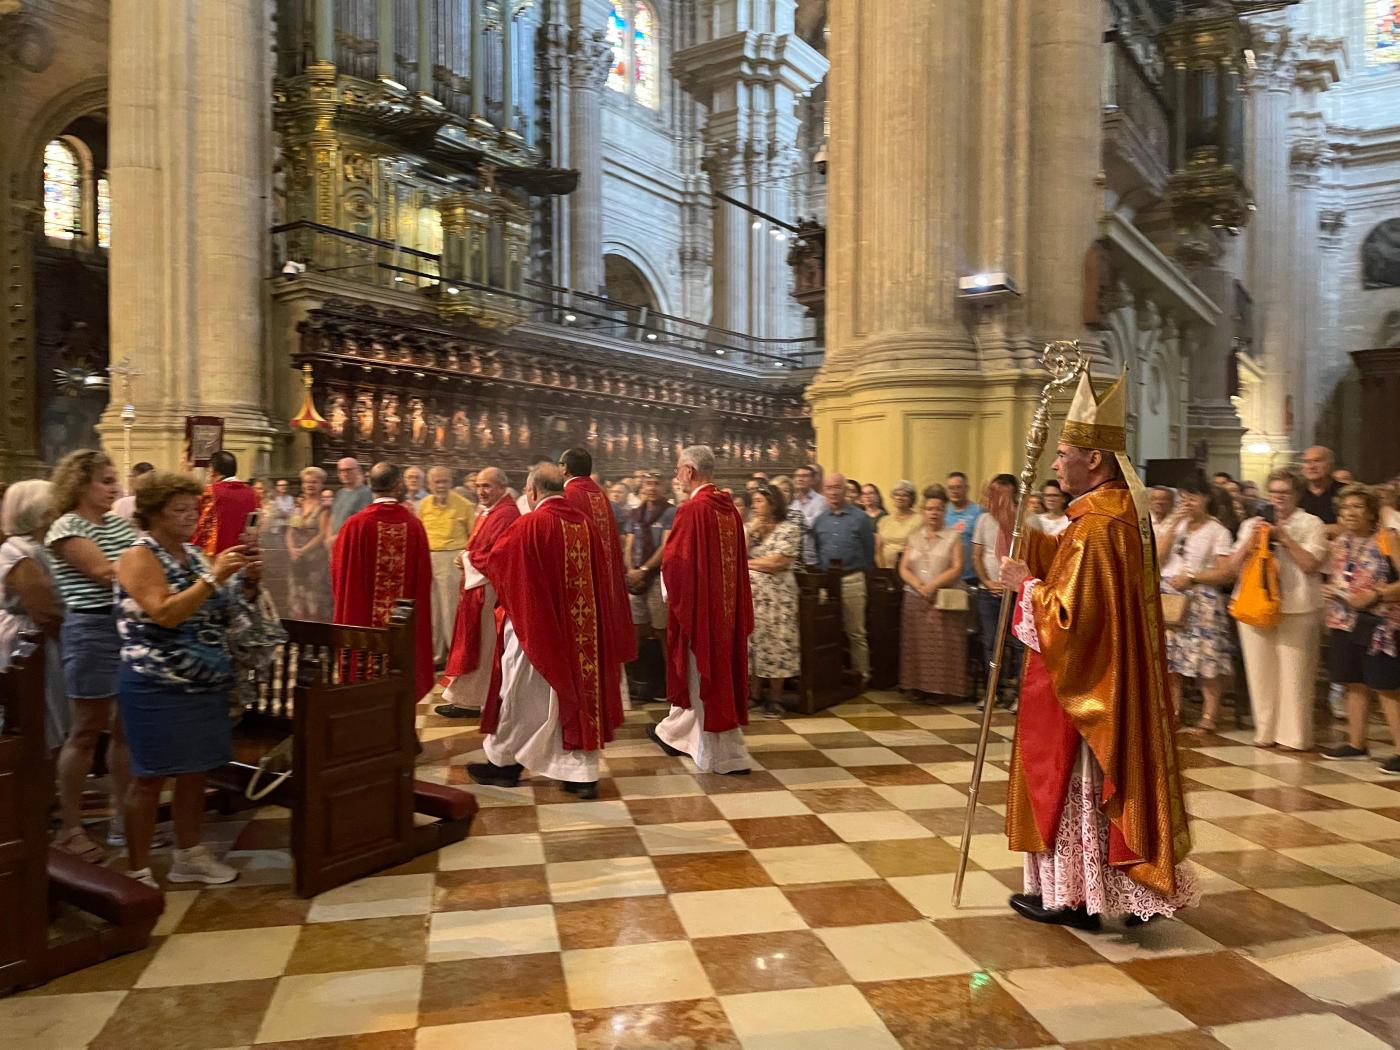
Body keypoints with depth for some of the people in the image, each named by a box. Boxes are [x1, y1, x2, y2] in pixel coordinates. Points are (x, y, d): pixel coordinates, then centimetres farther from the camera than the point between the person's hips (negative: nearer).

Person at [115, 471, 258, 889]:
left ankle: (189, 856, 28)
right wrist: (213, 577, -25)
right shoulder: (140, 557, -11)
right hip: (158, 686, -7)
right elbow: (165, 614, -23)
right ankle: (137, 871, 12)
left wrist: (246, 583, -3)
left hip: (204, 683, 8)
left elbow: (217, 612, 14)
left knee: (196, 771, 15)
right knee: (151, 777, 0)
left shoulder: (193, 553, 11)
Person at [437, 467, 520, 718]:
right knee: (474, 644, 15)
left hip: (488, 589, -10)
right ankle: (463, 696, 23)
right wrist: (467, 559, 3)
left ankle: (470, 701, 8)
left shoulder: (506, 514, -17)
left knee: (479, 645, -1)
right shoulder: (487, 511, 16)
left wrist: (468, 559, -10)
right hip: (476, 584, 10)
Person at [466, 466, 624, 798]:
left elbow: (494, 562, -3)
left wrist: (469, 560, 19)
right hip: (581, 628, 5)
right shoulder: (586, 523, 0)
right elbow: (604, 569, 10)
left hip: (536, 624, -5)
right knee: (578, 688, 10)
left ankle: (504, 762, 27)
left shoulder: (529, 525, -15)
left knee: (522, 695, 10)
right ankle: (582, 773, 13)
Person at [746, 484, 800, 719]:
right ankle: (752, 694, 15)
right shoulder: (748, 527, 13)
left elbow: (777, 563, -14)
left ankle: (775, 699, 9)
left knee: (774, 644, -1)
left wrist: (747, 562, -4)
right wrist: (750, 532, -7)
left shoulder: (789, 530, -4)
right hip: (749, 595, 4)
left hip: (775, 597, -4)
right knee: (750, 643, 4)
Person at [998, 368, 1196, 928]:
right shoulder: (1127, 512, 7)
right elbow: (1068, 567, 15)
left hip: (1083, 682, -9)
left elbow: (1068, 615, -28)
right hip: (1117, 680, 10)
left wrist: (1026, 584, -13)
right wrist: (1019, 531, 6)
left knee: (1072, 778, 5)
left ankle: (1069, 896, 19)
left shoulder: (1095, 527, -24)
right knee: (1110, 776, 18)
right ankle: (1131, 888, 29)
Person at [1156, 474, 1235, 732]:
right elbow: (1157, 558, 0)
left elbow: (1225, 573, -6)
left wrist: (1191, 577, -14)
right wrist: (1174, 523, -3)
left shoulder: (1218, 531, 0)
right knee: (1169, 655, 5)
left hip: (1202, 601, -4)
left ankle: (1210, 714, 2)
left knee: (1206, 660, -6)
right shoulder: (1172, 525, 14)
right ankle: (1173, 710, 15)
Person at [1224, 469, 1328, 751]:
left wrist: (1283, 537, -10)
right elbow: (1234, 566, 9)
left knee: (1293, 674, -2)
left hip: (1296, 608, -3)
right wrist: (1252, 539, -4)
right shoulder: (1252, 524, 16)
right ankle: (1266, 730, 15)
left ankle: (1293, 735, 5)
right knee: (1260, 672, 5)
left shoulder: (1311, 524, 6)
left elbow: (1311, 564, -7)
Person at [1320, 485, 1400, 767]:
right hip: (1345, 624, 6)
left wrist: (1376, 595, -22)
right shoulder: (1340, 543, 9)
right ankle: (1356, 744, 23)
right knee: (1354, 684, 13)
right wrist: (1329, 591, 2)